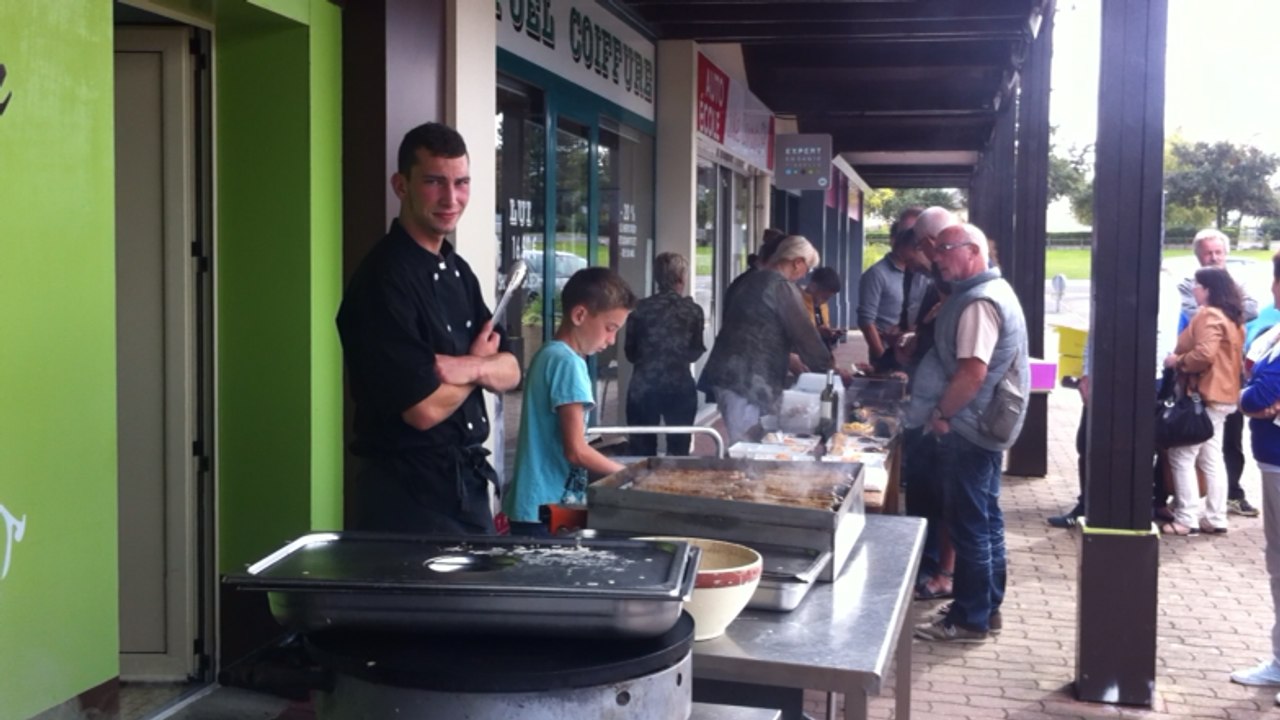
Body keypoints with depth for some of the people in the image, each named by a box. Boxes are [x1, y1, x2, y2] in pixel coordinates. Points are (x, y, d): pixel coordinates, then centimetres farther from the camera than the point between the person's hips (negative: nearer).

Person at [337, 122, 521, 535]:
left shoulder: (458, 271, 10)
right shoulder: (383, 280, -18)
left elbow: (510, 371, 9)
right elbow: (425, 408, -22)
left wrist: (469, 368, -14)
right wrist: (480, 360, -4)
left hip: (469, 483, 8)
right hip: (407, 494, -8)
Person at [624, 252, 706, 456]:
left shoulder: (641, 308, -1)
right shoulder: (693, 310, -1)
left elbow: (630, 353, 3)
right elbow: (694, 353, -1)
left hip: (643, 387, 0)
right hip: (680, 387, 0)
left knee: (641, 453, 5)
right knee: (678, 451, 9)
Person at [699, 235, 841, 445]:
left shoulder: (756, 280, 18)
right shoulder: (783, 288, -10)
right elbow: (804, 333, -10)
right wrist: (828, 368, 2)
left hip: (730, 372, 9)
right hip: (747, 378, -9)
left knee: (740, 443, 13)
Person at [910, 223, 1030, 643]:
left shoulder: (979, 302, -20)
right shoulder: (993, 291, 14)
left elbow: (972, 373, -27)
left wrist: (941, 414, -16)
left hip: (969, 429, -11)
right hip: (987, 426, 11)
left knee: (969, 526, -3)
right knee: (986, 520, 16)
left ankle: (970, 620, 4)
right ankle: (987, 607, 25)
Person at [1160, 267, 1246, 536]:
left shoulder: (1208, 316, -16)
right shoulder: (1232, 317, 16)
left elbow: (1204, 354, -28)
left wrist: (1177, 361, -13)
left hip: (1204, 397, -10)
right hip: (1222, 395, 10)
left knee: (1182, 457, -5)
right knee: (1212, 458, 13)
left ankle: (1187, 519, -4)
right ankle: (1215, 518, 15)